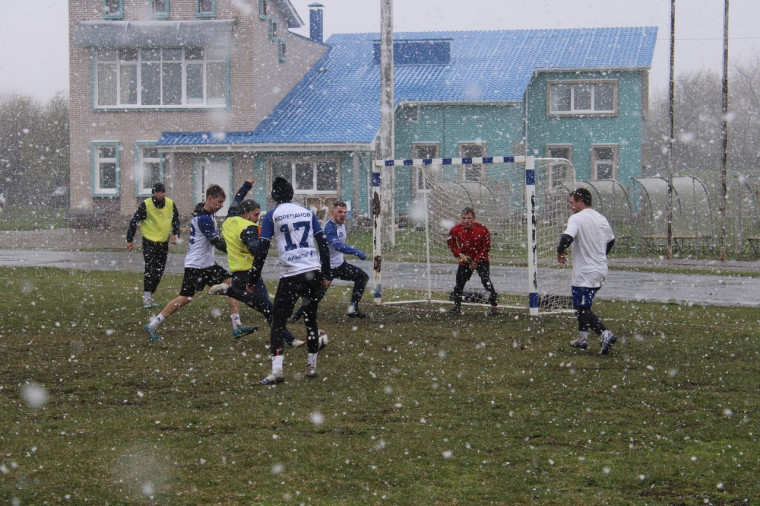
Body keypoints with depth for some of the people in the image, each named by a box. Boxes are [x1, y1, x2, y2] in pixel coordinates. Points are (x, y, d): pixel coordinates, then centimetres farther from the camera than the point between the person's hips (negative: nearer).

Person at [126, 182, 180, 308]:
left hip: (164, 242, 5)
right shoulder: (145, 205, -12)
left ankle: (149, 295, 18)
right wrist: (130, 240, -9)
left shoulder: (171, 204, 1)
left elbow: (176, 220, 16)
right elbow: (134, 221, -7)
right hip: (149, 241, -5)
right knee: (150, 269, -12)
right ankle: (146, 297, -6)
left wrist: (175, 234, 1)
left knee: (159, 272, 6)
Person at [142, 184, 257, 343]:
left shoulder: (208, 214, 11)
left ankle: (237, 327, -3)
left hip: (208, 264, 10)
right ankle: (152, 326, 1)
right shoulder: (203, 218, -20)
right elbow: (217, 242, -20)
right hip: (195, 265, -10)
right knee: (185, 298, -10)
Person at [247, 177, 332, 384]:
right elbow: (323, 244, 11)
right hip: (314, 272, 4)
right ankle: (312, 367, 20)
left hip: (290, 275, -4)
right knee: (311, 320, 17)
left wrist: (252, 280, 2)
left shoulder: (272, 216, 2)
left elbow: (262, 250, -3)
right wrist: (327, 274, 17)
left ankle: (276, 370, -15)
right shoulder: (307, 212, 13)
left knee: (278, 322, -1)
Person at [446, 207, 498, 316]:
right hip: (465, 260, 4)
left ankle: (494, 306, -14)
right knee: (459, 282, 8)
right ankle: (457, 306, 28)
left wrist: (476, 261, -15)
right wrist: (460, 255, -9)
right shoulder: (456, 230, -15)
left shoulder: (482, 229, -22)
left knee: (486, 281, -19)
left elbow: (486, 247, -11)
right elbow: (451, 243, 4)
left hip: (481, 259, -4)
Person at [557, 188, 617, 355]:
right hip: (601, 271, 8)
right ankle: (582, 338, 27)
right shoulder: (602, 219, 10)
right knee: (582, 305, 23)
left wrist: (560, 252, -8)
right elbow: (611, 240, 24)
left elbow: (567, 237, -29)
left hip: (585, 275, -8)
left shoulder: (577, 219, -14)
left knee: (582, 309, -6)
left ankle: (606, 334, -22)